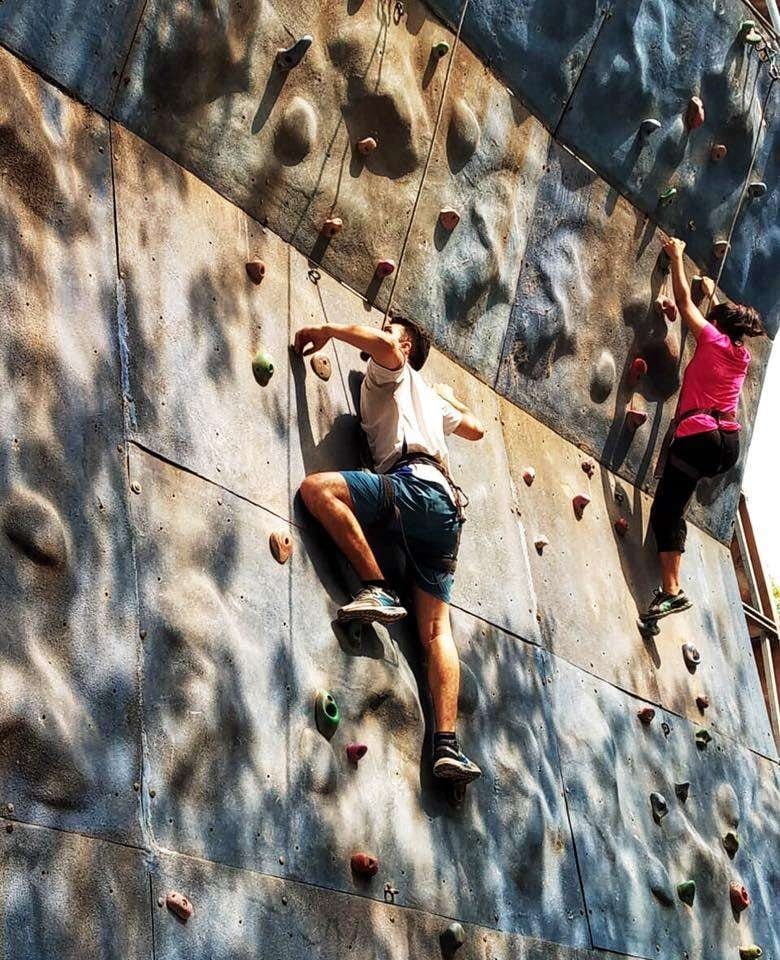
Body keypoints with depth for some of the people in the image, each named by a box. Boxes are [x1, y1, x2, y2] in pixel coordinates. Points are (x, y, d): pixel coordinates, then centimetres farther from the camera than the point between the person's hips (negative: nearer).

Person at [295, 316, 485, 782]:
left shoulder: (395, 373, 16)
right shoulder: (431, 399, 37)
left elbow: (383, 342, -8)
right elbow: (476, 428, 52)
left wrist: (326, 331, 5)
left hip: (414, 483, -8)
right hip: (446, 504, 8)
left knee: (317, 487, -20)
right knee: (436, 628, -1)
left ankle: (378, 588, -23)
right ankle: (448, 744, -12)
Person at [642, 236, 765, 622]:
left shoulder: (712, 340, 3)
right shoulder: (742, 356, 19)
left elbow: (684, 300, 11)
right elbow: (728, 317, 42)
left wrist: (676, 256, 23)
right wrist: (713, 294, 54)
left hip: (698, 438, -7)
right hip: (730, 444, 7)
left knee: (666, 512, -8)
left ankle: (671, 590, -18)